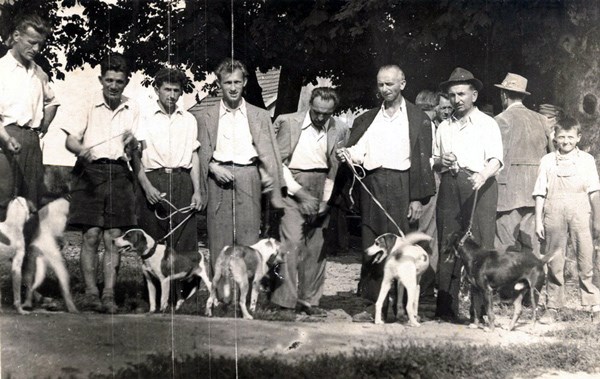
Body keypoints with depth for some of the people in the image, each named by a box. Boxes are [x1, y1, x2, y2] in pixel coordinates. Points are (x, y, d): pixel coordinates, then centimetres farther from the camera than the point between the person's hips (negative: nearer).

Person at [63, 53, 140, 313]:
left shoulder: (132, 109, 12)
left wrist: (132, 144, -7)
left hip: (119, 173, 2)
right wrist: (82, 151, -21)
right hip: (90, 172, -2)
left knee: (113, 238, -1)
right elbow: (71, 140, 0)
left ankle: (109, 294, 0)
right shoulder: (88, 105, 3)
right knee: (91, 235, -6)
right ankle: (91, 292, -1)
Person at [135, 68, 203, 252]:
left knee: (186, 243, -4)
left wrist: (197, 191, 6)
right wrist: (147, 186, -15)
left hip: (182, 181, 3)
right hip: (153, 180, -3)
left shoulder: (189, 120, 17)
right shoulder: (144, 117, 5)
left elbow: (194, 156, 16)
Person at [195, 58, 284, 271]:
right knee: (219, 243, -2)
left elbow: (269, 155, 7)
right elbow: (201, 154, 10)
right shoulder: (206, 118, 11)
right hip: (218, 179, 0)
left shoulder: (260, 116, 11)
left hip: (248, 179, 0)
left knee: (249, 241, -3)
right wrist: (213, 168, -11)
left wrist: (276, 193, 2)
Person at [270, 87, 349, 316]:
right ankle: (285, 299, -9)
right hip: (292, 187, -3)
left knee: (316, 246, 4)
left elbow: (336, 168, 7)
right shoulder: (289, 123, -3)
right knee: (292, 241, -13)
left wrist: (326, 200, -2)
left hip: (321, 191, 3)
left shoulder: (339, 130, 5)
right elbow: (279, 161, -3)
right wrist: (299, 192, -10)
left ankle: (309, 300, 12)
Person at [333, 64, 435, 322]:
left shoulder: (418, 119, 5)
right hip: (371, 185, 4)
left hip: (400, 187, -4)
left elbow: (422, 160, 0)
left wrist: (417, 198, -8)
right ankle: (374, 304, 6)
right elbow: (358, 151, 10)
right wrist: (346, 154, -14)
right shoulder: (367, 119, 18)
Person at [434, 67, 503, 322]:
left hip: (479, 186, -4)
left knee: (479, 247, -10)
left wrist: (483, 175, -27)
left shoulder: (487, 124, 6)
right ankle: (446, 308, 1)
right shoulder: (444, 128, 21)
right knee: (447, 246, -1)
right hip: (450, 186, 4)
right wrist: (440, 162, 1)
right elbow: (434, 164, 25)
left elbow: (496, 160, -7)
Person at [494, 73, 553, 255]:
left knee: (507, 247, -4)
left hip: (510, 192, -5)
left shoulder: (502, 120, -6)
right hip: (536, 193, 5)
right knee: (532, 243, 9)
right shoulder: (541, 120, 10)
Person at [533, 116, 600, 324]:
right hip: (554, 213, 1)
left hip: (580, 213, -1)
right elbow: (540, 193, 8)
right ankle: (552, 308, 13)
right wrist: (538, 221, 4)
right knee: (554, 262, 5)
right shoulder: (547, 161, 9)